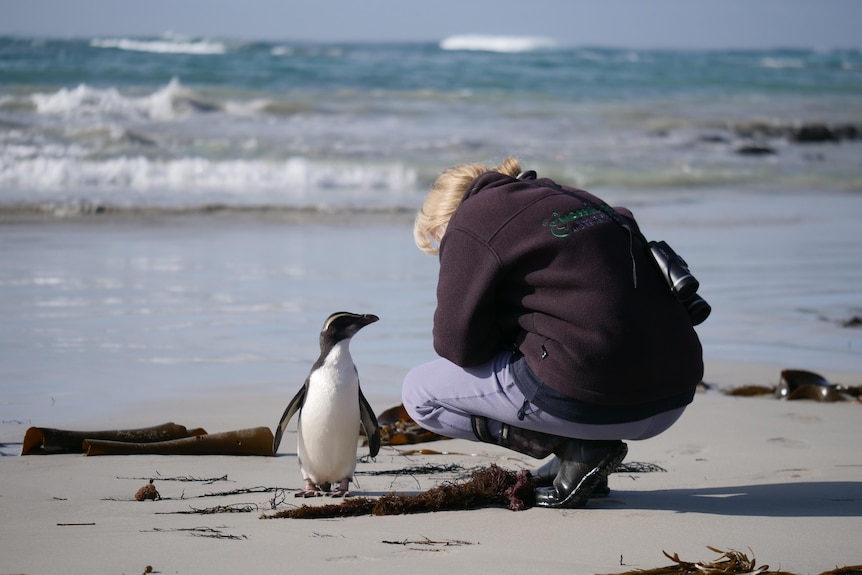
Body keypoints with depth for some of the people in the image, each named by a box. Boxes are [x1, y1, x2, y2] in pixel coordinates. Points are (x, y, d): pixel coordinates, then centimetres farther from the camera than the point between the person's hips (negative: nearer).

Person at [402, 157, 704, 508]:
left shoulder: (470, 224, 1)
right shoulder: (575, 198, 24)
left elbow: (457, 344, -1)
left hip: (594, 402, -9)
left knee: (419, 391, 8)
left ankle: (578, 449, -3)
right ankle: (581, 448, 14)